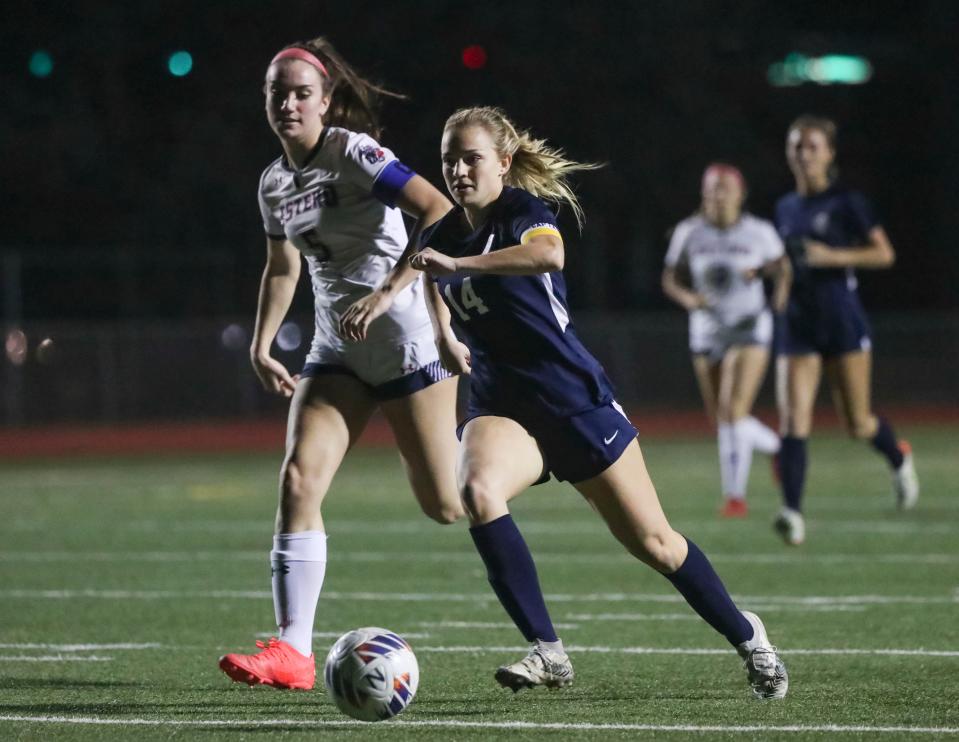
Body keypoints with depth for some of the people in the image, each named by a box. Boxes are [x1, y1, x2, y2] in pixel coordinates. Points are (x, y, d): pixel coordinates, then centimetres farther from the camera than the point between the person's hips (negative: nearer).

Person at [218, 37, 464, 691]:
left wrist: (386, 294, -30)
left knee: (445, 505, -1)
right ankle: (293, 651, -19)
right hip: (337, 348, 6)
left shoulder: (354, 153, -14)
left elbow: (439, 211, -25)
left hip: (405, 336, -6)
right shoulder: (275, 183, 8)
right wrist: (263, 345, 16)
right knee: (299, 479, -15)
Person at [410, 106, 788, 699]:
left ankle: (745, 635, 28)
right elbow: (432, 288, 26)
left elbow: (548, 254, -36)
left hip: (575, 399, -3)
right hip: (501, 407, 4)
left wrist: (459, 264, -42)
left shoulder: (523, 210, -12)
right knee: (477, 490, -30)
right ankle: (548, 653, -25)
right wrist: (446, 340, 8)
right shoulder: (439, 239, 3)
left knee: (651, 541, 2)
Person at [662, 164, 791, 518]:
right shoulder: (689, 232, -1)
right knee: (720, 420, 10)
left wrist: (781, 287, -12)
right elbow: (669, 278, 4)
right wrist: (685, 297, -17)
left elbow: (782, 266, 8)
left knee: (735, 412, -19)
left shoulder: (759, 232, -6)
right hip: (706, 331, 4)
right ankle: (775, 446, 39)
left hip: (749, 329, -4)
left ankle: (735, 494, -13)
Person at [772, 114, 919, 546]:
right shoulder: (786, 208, 12)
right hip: (798, 326, 4)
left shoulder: (847, 203, -5)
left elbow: (884, 254, -7)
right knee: (792, 424, -13)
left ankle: (899, 458, 38)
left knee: (858, 424, 5)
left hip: (843, 323, -4)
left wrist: (834, 256, -19)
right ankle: (793, 514, -18)